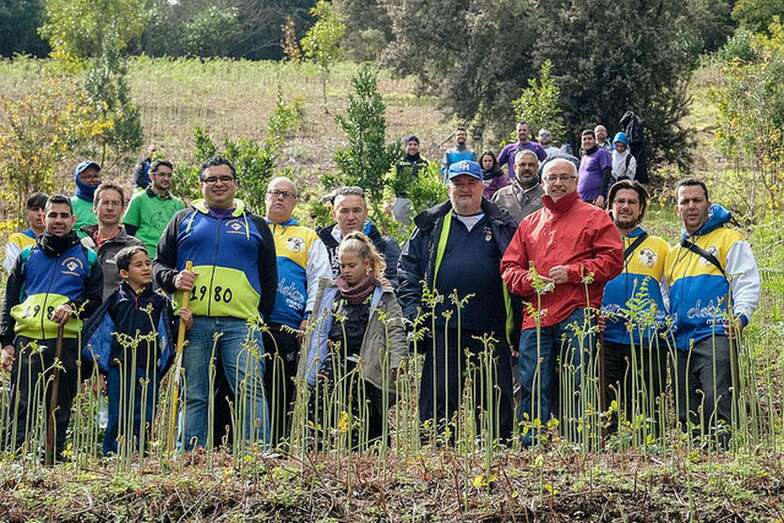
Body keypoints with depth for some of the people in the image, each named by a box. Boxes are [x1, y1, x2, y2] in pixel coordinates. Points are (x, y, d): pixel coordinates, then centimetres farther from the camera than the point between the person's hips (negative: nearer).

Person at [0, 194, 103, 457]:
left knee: (59, 409, 2)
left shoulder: (87, 258, 15)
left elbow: (95, 300, 11)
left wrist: (73, 307, -10)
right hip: (27, 339, 0)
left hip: (66, 342, 0)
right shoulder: (28, 256, 18)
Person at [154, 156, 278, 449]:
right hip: (194, 323, 1)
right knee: (194, 397, 1)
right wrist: (173, 278, -4)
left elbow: (269, 278, 18)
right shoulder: (183, 220, 18)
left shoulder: (256, 225, 18)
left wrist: (262, 318, 7)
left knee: (251, 392, -12)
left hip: (241, 324, -1)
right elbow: (159, 263, 18)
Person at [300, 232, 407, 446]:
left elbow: (395, 331, -2)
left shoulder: (382, 295, 7)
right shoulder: (329, 291, 18)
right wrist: (307, 371, 14)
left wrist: (398, 363, -17)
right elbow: (315, 331, 19)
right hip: (331, 369, 3)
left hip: (365, 372, -3)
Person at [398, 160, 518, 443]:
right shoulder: (431, 226, 12)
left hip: (491, 328, 0)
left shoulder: (502, 227, 12)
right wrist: (413, 308, -2)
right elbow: (408, 268, 11)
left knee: (496, 397, 4)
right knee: (439, 397, 0)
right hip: (443, 327, 0)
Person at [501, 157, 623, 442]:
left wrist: (571, 272, -10)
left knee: (577, 384, -5)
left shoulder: (594, 217, 9)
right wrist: (528, 280, -3)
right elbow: (509, 266, 19)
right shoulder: (530, 223, 23)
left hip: (576, 315, -4)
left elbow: (612, 259, -1)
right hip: (536, 316, 4)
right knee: (534, 387, 1)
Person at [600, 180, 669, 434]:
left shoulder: (659, 247, 16)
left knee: (646, 413, -1)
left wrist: (666, 323, 5)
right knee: (606, 411, -5)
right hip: (606, 340, 0)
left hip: (648, 343, 0)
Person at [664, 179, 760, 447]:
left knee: (715, 403, -20)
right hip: (681, 341, 7)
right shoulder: (674, 253, 25)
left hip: (716, 335, -7)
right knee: (687, 414, 5)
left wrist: (740, 317, -19)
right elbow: (664, 296, 31)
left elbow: (748, 283, -3)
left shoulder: (729, 240, 7)